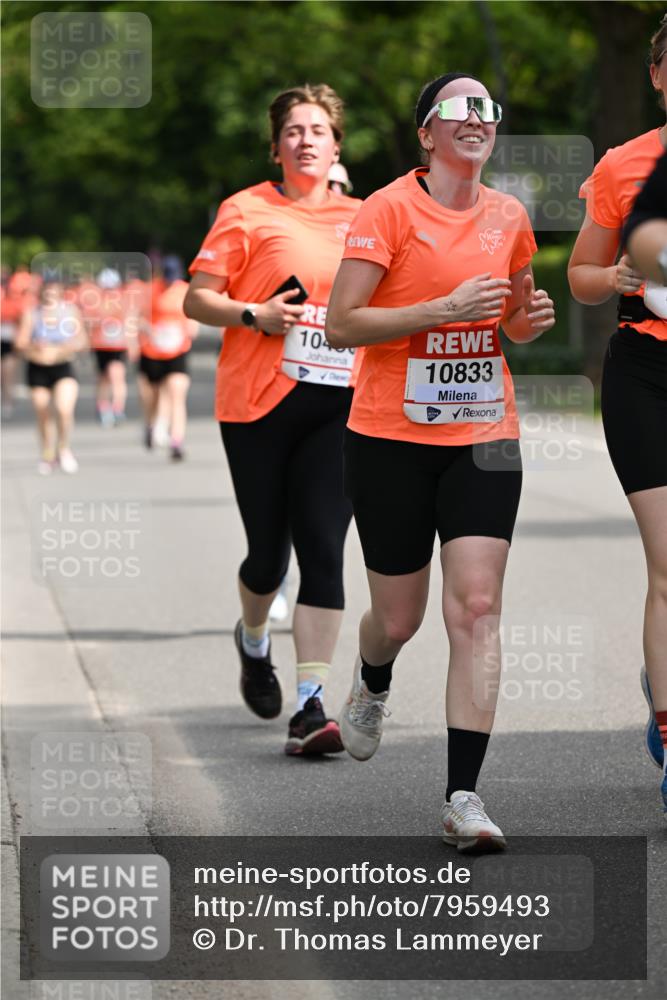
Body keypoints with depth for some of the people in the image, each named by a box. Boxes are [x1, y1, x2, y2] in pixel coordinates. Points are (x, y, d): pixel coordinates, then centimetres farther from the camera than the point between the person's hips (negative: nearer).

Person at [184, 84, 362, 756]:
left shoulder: (359, 218, 13)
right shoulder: (248, 211, 2)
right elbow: (196, 300, 1)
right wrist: (254, 315, -15)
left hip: (339, 404, 2)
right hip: (260, 401, -2)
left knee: (323, 551, -10)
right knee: (269, 552, 5)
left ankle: (309, 706, -12)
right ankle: (254, 641, 40)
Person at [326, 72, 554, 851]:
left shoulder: (508, 217, 8)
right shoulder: (389, 209, -8)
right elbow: (339, 324, -13)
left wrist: (530, 317, 0)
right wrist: (446, 308, -21)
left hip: (482, 436, 3)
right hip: (391, 436, -3)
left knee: (476, 607, -11)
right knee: (399, 616, 7)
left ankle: (463, 797, -12)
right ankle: (371, 684, 45)